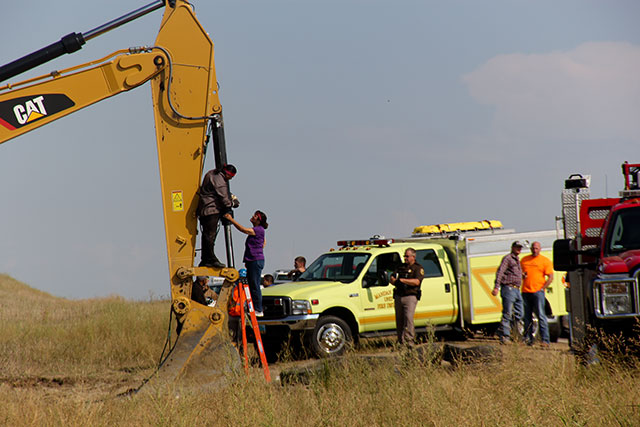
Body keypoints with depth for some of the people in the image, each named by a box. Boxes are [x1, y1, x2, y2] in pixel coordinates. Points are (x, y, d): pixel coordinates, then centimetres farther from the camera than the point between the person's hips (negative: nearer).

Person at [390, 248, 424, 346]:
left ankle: (409, 340, -18)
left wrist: (402, 280, -16)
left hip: (410, 297, -6)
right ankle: (401, 341, 10)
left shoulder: (418, 268, 1)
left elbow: (416, 282, -15)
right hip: (398, 297, 6)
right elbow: (391, 279, 17)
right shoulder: (401, 267, 19)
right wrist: (395, 281, -7)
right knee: (399, 320, 5)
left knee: (408, 318, -17)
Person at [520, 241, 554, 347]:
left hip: (538, 292, -4)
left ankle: (545, 340, -12)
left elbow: (550, 277, 0)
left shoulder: (545, 261, 3)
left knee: (541, 316, -10)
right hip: (525, 292, 4)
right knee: (527, 317, 5)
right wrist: (522, 274, 0)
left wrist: (542, 289, -9)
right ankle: (528, 339, 11)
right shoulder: (524, 260, 15)